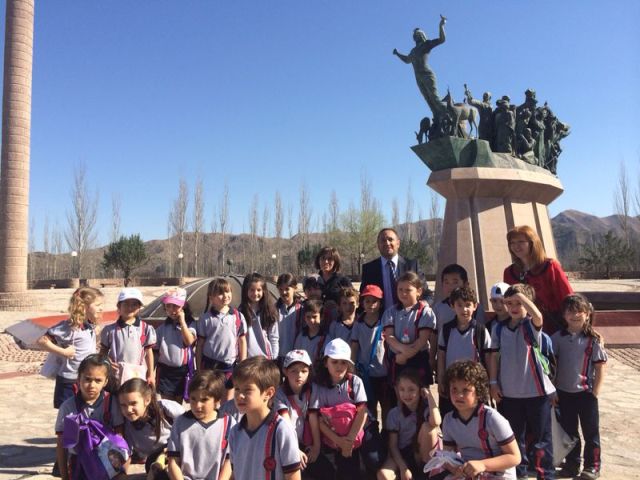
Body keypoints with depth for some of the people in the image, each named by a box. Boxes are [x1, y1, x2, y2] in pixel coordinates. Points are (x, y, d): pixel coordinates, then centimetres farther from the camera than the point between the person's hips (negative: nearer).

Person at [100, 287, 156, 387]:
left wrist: (151, 374, 6)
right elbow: (103, 351, 5)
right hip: (116, 374, 0)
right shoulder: (110, 330, -3)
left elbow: (149, 352, 4)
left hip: (138, 374, 0)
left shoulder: (146, 329, -2)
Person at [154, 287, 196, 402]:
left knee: (178, 400, 12)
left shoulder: (190, 324, -5)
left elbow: (189, 341, -21)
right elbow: (156, 348, 5)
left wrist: (182, 322, -19)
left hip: (182, 369, -1)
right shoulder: (162, 327, 2)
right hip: (165, 370, 2)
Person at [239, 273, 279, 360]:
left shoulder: (269, 312, 4)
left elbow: (274, 338, 7)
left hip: (266, 358, 2)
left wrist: (274, 358, 1)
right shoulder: (241, 312, -2)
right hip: (247, 358, -2)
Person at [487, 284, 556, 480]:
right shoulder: (499, 328, 3)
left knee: (540, 437, 7)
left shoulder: (532, 325, -7)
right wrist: (493, 383, 3)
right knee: (514, 436, 15)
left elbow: (538, 316, -33)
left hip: (536, 391, -3)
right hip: (509, 392, 4)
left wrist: (521, 295, -33)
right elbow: (494, 356, 7)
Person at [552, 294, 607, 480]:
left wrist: (595, 393, -9)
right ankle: (572, 464, 29)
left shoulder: (594, 339, -9)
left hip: (585, 392, -2)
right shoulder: (557, 338, -3)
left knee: (590, 431, 10)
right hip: (563, 392, 3)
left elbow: (600, 368, -6)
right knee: (568, 431, 15)